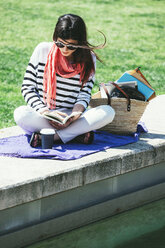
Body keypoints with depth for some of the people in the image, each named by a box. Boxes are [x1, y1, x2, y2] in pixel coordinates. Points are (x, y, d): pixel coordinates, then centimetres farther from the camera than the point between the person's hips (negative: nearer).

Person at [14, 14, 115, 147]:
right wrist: (43, 110, -18)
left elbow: (84, 95, 0)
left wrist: (74, 115, -21)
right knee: (21, 114, -34)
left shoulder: (88, 59, 1)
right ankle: (76, 133, -28)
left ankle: (47, 137, -29)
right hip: (41, 115, -1)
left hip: (71, 115, 1)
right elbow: (27, 87, 0)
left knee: (108, 112, -25)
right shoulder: (43, 50, -1)